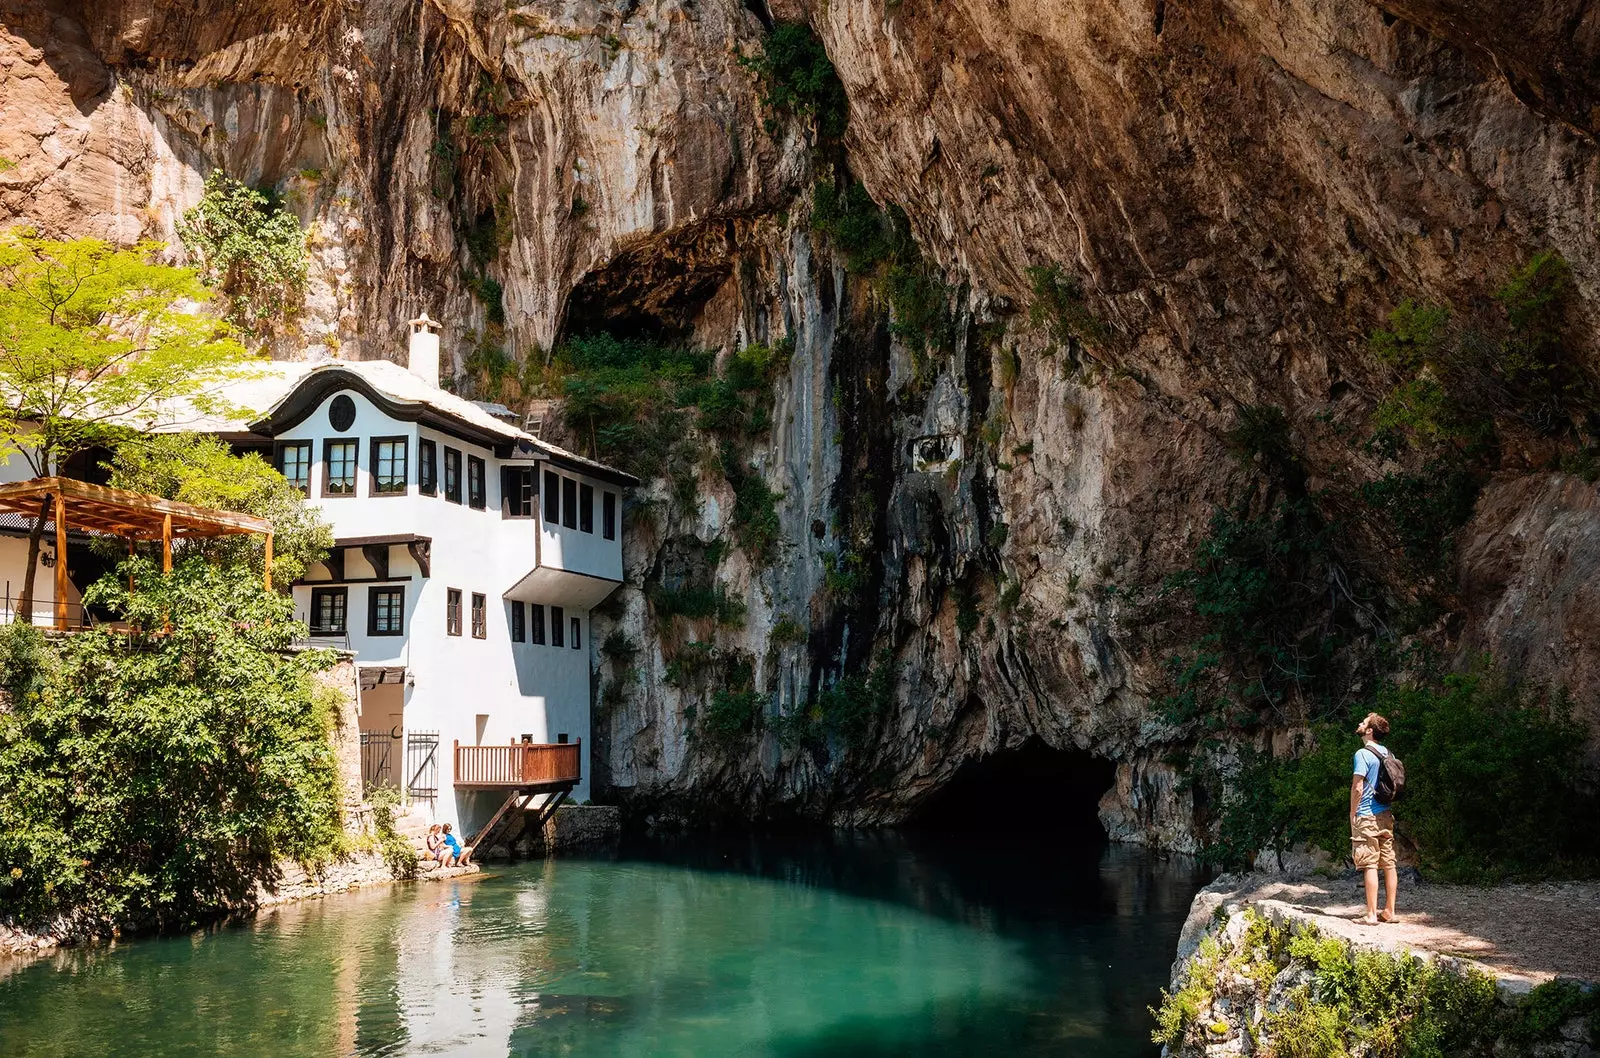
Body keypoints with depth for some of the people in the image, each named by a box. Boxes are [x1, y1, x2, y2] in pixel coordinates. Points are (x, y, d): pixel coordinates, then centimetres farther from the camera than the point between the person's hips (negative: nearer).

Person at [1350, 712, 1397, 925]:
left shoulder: (1362, 754, -13)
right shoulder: (1386, 753, 10)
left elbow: (1357, 788, -16)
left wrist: (1352, 814, -5)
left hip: (1367, 817, -7)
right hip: (1386, 815, 8)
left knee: (1370, 866, -6)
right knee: (1389, 864, 9)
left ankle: (1371, 915, -6)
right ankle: (1389, 911, 14)